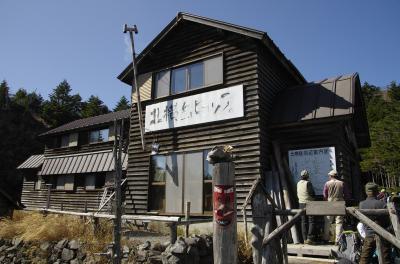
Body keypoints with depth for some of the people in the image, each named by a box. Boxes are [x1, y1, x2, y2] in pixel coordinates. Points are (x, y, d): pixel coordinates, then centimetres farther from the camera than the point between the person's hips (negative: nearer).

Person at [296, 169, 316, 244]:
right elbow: (313, 194, -10)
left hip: (301, 203, 6)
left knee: (303, 222, 9)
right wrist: (310, 196, 9)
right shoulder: (308, 183, -13)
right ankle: (310, 238, -4)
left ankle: (305, 239, 10)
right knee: (311, 221, 0)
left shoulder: (298, 183, 7)